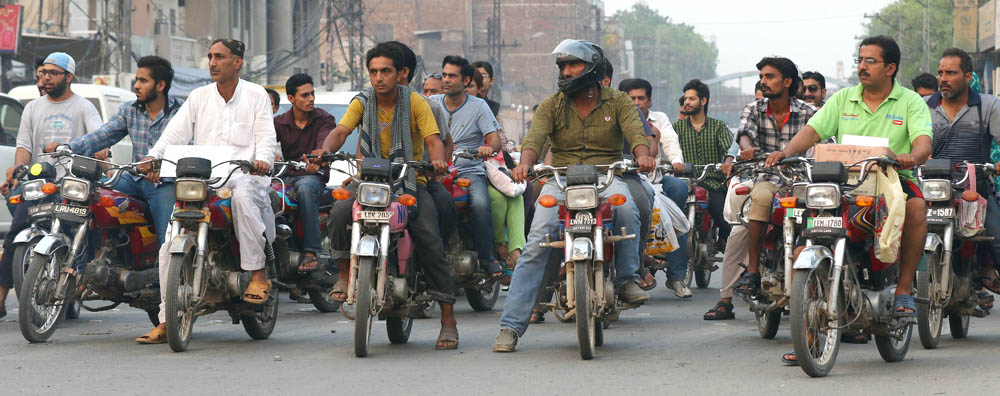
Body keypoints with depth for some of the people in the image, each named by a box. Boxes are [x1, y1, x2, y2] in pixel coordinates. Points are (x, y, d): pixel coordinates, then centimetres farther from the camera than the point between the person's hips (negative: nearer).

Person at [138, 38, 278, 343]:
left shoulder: (256, 95, 9)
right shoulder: (199, 97, 16)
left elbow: (266, 137, 0)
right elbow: (175, 132, 6)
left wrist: (262, 160, -23)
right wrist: (153, 157, -13)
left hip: (244, 174, -3)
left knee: (242, 195, -42)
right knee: (170, 247, -12)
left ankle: (258, 275, -30)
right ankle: (167, 320, -5)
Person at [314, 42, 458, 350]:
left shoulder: (416, 103, -2)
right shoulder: (362, 102, 4)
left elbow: (433, 140, -12)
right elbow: (341, 131, -10)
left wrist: (437, 160, -36)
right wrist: (325, 150, -32)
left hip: (410, 182, -2)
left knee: (430, 242, -18)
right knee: (341, 211, -30)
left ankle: (448, 320, -14)